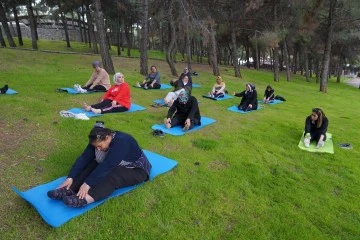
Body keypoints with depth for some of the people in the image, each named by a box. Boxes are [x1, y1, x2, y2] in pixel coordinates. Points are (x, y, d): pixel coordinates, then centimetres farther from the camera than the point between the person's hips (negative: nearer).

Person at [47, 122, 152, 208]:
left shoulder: (121, 142, -33)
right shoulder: (98, 141, -10)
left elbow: (106, 166, -39)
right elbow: (84, 158, -15)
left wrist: (87, 184, -42)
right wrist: (70, 178, -25)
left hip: (135, 171, -7)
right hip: (116, 166, 7)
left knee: (112, 177, -37)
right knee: (91, 166, -18)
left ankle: (83, 199, -52)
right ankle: (68, 190, -31)